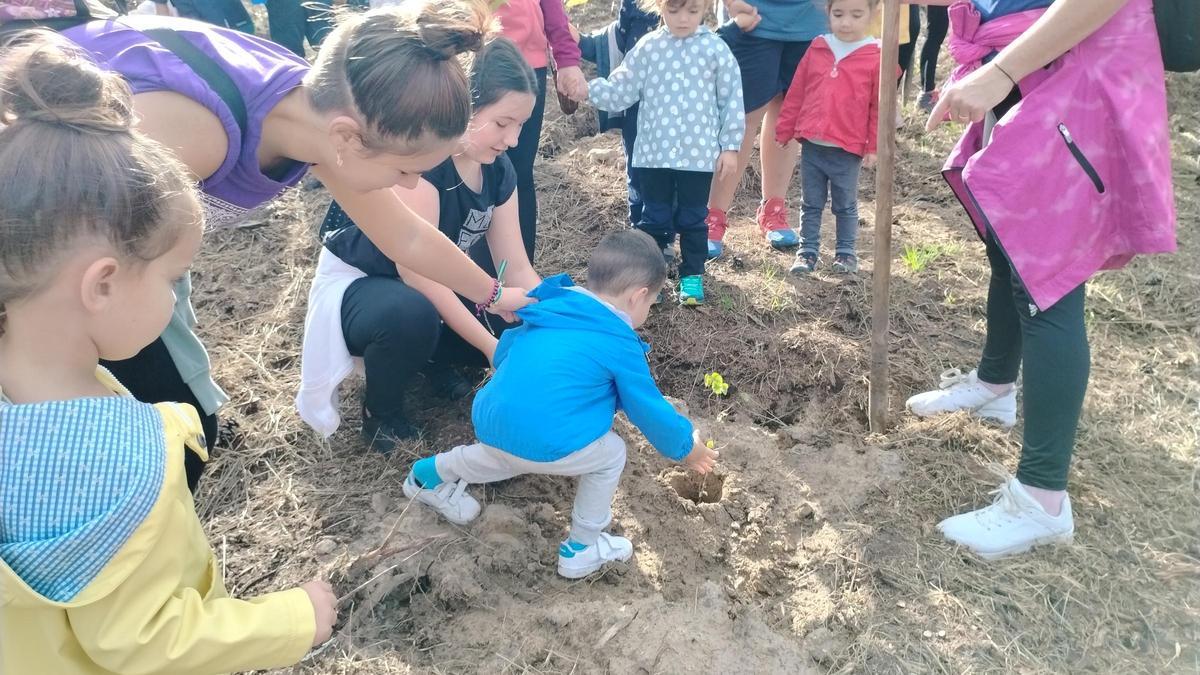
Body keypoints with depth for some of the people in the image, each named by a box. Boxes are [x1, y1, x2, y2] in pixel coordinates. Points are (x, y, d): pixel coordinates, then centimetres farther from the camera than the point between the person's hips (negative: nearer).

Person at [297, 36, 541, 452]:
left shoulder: (498, 171, -8)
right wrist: (493, 348, -33)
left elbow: (517, 269, -6)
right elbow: (418, 272, -34)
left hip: (434, 288, 7)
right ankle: (381, 413, -8)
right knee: (413, 315, -39)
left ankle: (435, 358, 16)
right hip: (356, 285, -6)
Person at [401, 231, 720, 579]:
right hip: (544, 443, -7)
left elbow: (502, 354, 23)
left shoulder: (550, 307, 12)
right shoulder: (621, 344, -5)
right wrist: (686, 448, 21)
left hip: (488, 426, 7)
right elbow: (650, 411, 3)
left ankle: (433, 473, 39)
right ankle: (581, 549, 26)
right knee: (611, 454, 18)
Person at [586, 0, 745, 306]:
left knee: (692, 218, 11)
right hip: (655, 153, 1)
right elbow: (620, 91, 1)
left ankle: (692, 276, 27)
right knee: (654, 218, 10)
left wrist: (730, 146, 0)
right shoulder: (647, 48, -1)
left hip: (699, 154, -1)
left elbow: (731, 99, 0)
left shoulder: (716, 48, -4)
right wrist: (587, 87, -12)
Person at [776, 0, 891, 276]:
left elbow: (880, 107, -3)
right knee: (811, 205, 13)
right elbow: (796, 93, 8)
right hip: (811, 147, 3)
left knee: (846, 207, 12)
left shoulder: (876, 57, -6)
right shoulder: (817, 49, 4)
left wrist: (874, 147, -4)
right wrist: (784, 131, 9)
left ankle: (846, 252, 25)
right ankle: (807, 251, 22)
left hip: (848, 151, -3)